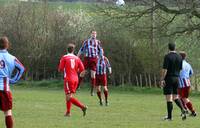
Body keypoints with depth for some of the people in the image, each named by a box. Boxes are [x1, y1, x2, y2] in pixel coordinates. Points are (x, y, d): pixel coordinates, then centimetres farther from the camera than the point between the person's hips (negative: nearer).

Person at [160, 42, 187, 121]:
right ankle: (183, 110, -8)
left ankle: (169, 116, 0)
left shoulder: (167, 56, -12)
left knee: (169, 98, -2)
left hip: (168, 79, -6)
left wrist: (162, 80, -14)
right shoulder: (179, 57, 7)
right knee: (175, 97, 15)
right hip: (176, 78, 6)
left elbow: (165, 69, -17)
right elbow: (180, 69, 12)